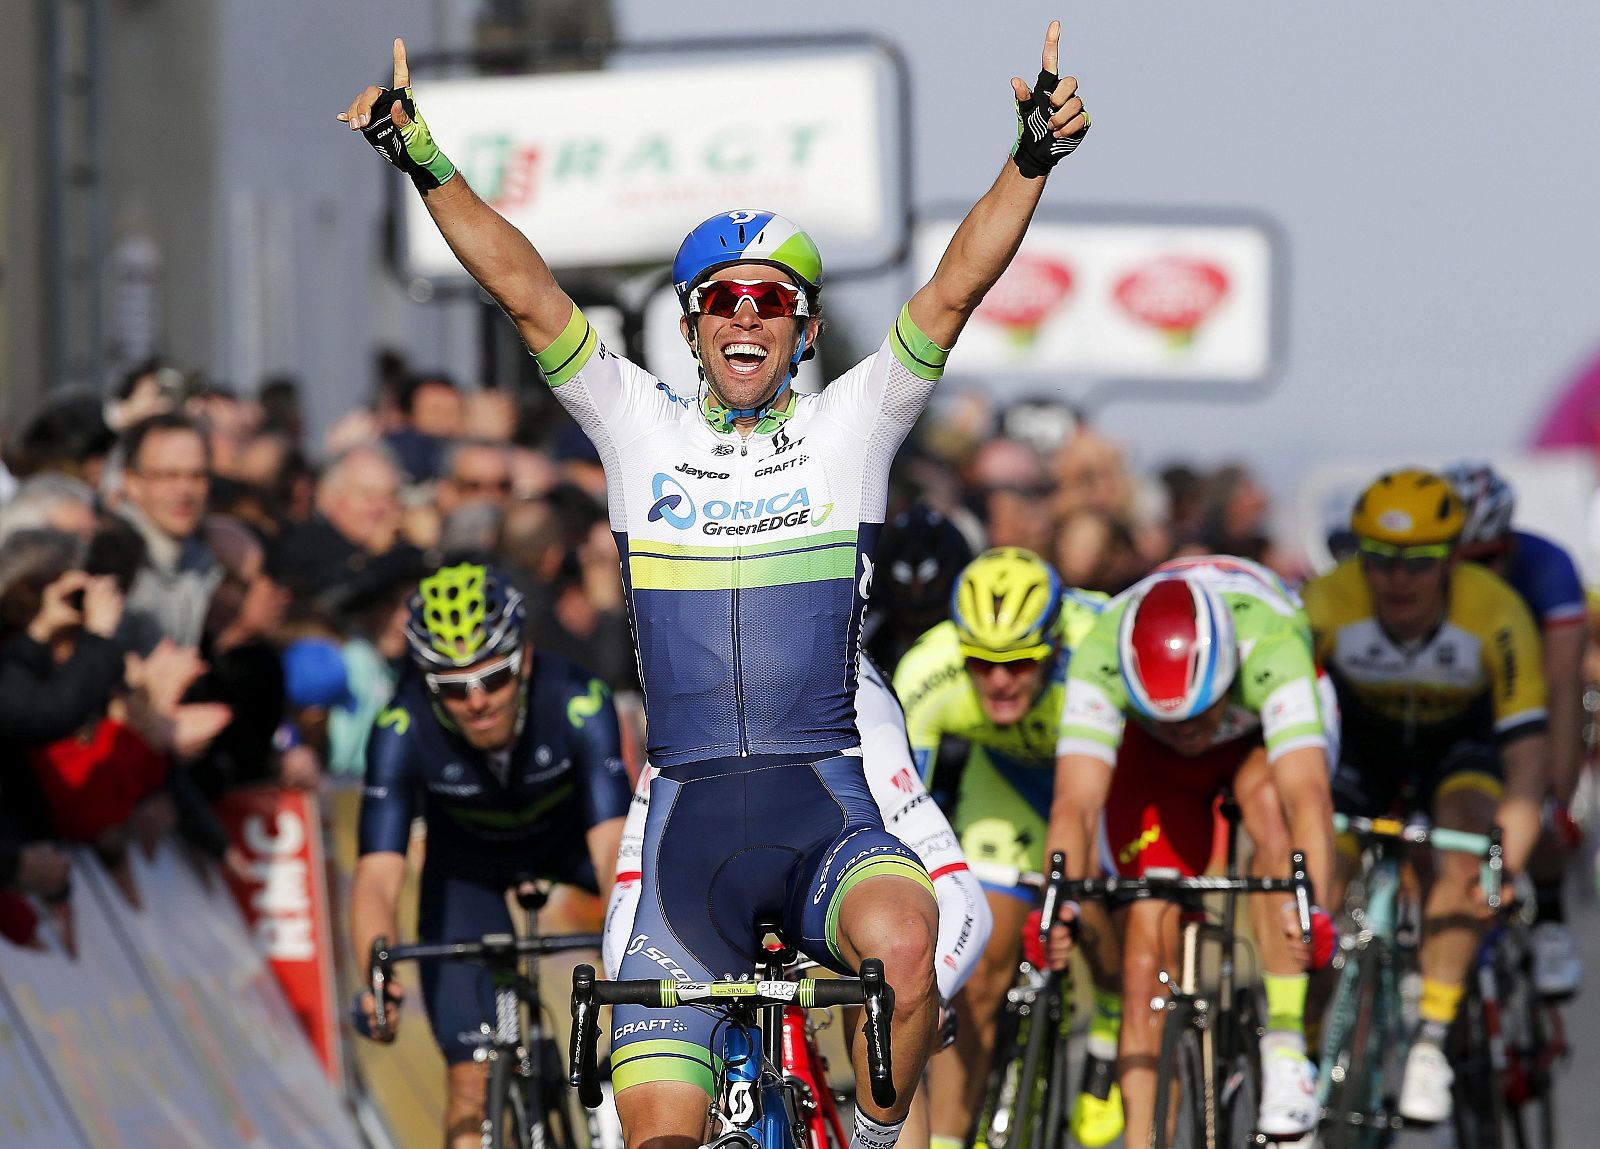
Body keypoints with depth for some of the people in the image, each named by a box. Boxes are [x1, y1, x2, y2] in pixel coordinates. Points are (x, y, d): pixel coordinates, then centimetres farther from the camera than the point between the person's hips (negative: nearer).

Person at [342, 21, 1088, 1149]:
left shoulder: (851, 426, 7)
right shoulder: (644, 429, 9)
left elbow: (953, 292, -5)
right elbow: (526, 292, 1)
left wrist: (1032, 158, -17)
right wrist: (425, 163, -8)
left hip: (825, 811, -1)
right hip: (689, 822, 1)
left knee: (902, 941, -35)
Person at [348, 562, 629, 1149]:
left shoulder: (577, 701, -36)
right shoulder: (402, 731, -34)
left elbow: (611, 844, -44)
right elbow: (377, 878, -39)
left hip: (569, 833, 1)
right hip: (468, 859, 0)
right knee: (471, 1087, -9)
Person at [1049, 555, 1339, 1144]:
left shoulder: (1270, 649, -43)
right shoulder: (1099, 659, -38)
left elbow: (1308, 793, -54)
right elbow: (1075, 803, -46)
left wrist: (1312, 908, -69)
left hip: (1259, 735, -1)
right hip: (1151, 758, 1)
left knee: (1271, 811, -34)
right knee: (1147, 938, -13)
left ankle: (1285, 1051, -28)